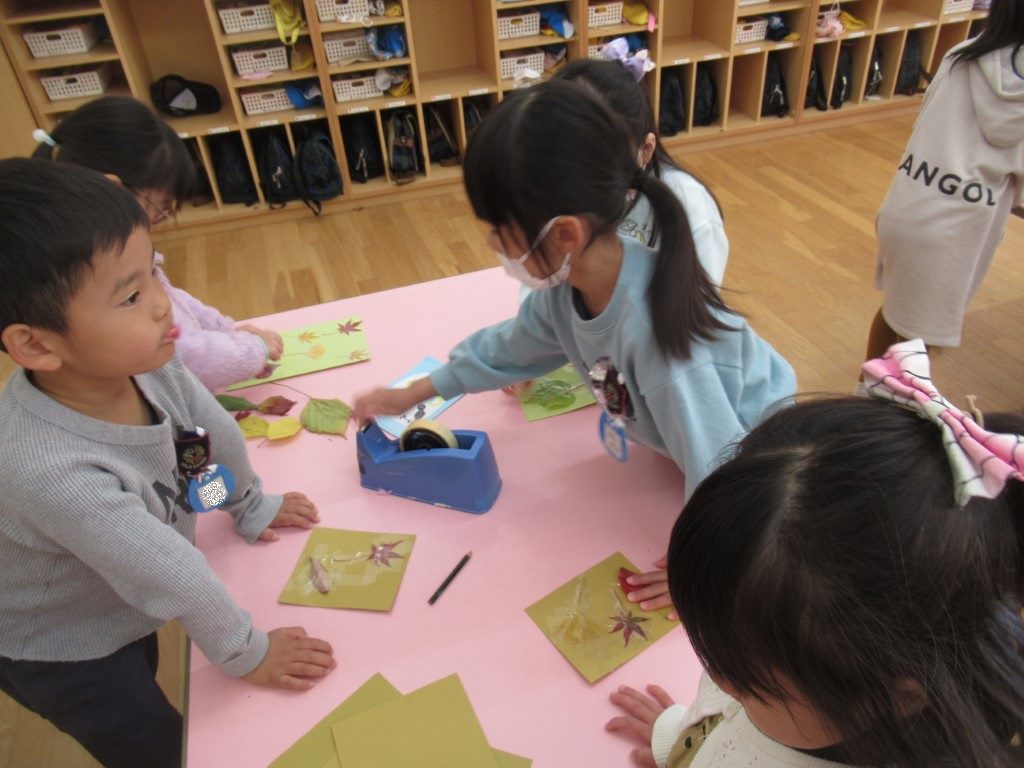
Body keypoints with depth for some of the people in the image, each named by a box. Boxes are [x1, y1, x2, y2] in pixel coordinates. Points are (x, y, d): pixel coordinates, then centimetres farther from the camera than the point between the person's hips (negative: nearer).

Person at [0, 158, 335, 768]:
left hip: (124, 614, 6)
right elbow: (175, 576, -33)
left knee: (143, 702, 32)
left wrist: (251, 508, 9)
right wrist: (247, 655, -19)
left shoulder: (143, 362, -26)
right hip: (59, 655, -5)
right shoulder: (49, 470, -43)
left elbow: (216, 432, -7)